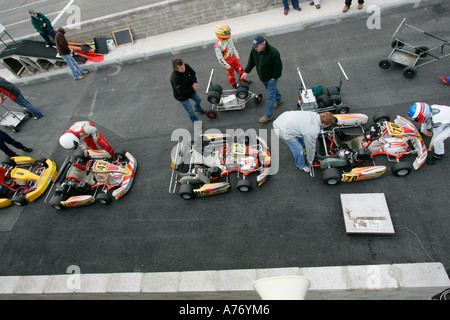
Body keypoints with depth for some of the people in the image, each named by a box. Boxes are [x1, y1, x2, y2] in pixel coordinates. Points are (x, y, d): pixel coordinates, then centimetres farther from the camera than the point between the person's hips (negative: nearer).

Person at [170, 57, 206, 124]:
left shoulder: (186, 66, -24)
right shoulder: (175, 78, -42)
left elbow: (193, 74, -8)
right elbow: (181, 92, -36)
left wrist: (195, 83, -28)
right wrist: (192, 88, -43)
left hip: (191, 90, 7)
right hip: (182, 96, -7)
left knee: (198, 99, 31)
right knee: (190, 111, 10)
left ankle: (198, 109, 66)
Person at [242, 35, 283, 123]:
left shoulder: (273, 53, -34)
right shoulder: (254, 50, -15)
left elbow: (278, 67, -24)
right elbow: (251, 61, 4)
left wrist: (274, 77, -18)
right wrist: (246, 71, 3)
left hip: (271, 77, -7)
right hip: (262, 77, 7)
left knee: (270, 96, -2)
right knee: (272, 89, 30)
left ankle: (268, 115, 7)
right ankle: (278, 99, 59)